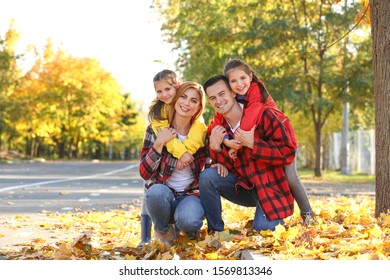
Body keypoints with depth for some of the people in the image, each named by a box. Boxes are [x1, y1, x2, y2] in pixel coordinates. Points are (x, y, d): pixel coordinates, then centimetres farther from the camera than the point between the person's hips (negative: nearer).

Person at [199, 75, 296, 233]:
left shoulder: (262, 116, -13)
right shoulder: (214, 130, 1)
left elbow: (288, 153, -17)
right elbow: (224, 167, 1)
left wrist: (253, 144, -27)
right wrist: (214, 148, -19)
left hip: (270, 188, -4)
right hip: (243, 188, 4)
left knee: (263, 229, -26)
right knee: (207, 176, -20)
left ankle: (275, 220, 12)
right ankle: (215, 232, -6)